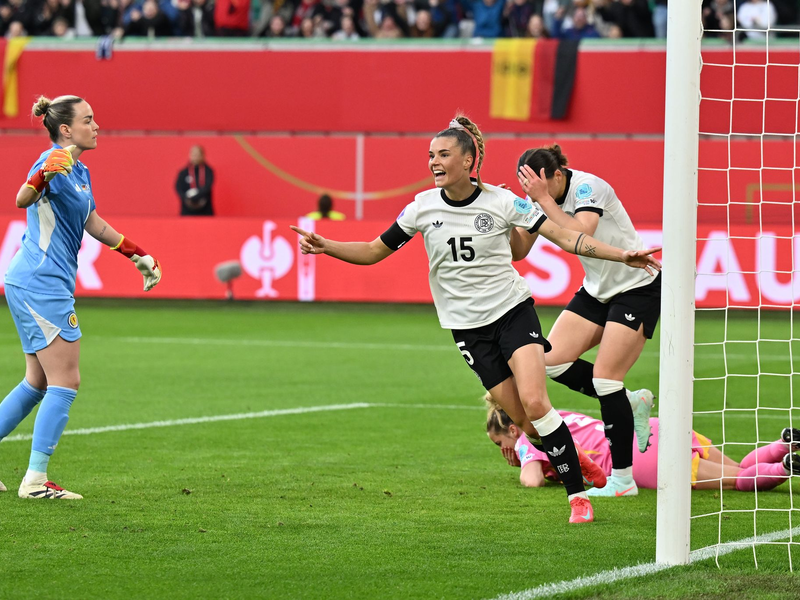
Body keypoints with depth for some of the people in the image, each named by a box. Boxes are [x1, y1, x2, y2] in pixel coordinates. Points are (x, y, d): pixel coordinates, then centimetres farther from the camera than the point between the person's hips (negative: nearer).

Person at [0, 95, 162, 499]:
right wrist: (45, 174, -52)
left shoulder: (80, 172, 14)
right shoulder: (54, 162, -15)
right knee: (65, 382, -8)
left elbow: (92, 223, 28)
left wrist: (137, 253, 30)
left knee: (38, 383, 14)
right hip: (41, 284, -10)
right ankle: (35, 480, -8)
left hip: (40, 286, 10)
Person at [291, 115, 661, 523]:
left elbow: (566, 237, -9)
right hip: (467, 325, 2)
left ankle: (578, 494, -13)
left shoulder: (502, 202, -9)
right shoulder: (423, 207, -3)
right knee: (521, 419, -5)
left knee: (534, 402, -21)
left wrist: (623, 256, -17)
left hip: (512, 309, -2)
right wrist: (325, 246, -11)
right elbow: (375, 251, 4)